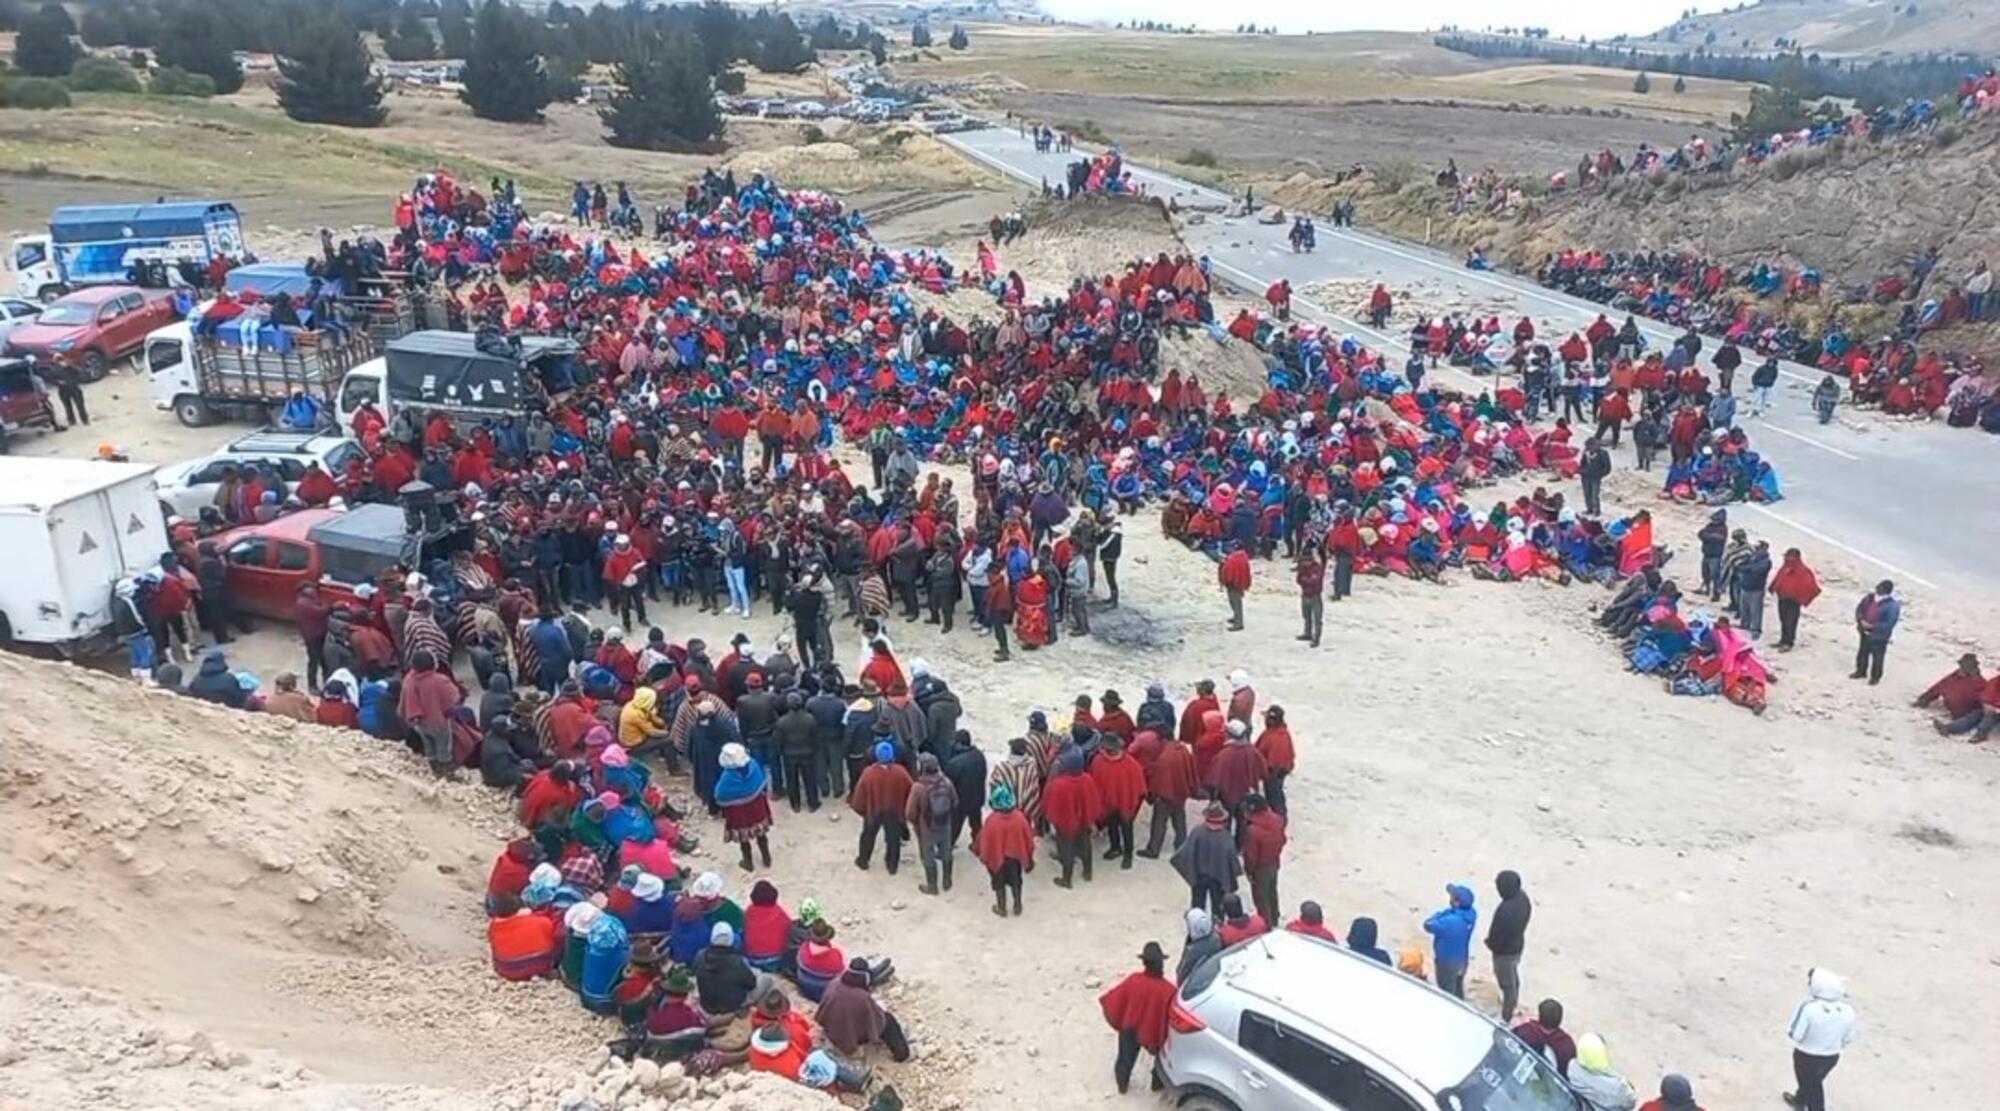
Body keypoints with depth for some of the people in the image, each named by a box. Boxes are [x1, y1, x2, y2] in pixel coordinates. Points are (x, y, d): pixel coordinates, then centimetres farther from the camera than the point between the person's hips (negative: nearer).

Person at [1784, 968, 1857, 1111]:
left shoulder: (1808, 1008, -32)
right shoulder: (1847, 1009, -14)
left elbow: (1795, 1034, -25)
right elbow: (1848, 1038, 0)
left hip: (1807, 1056, -5)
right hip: (1832, 1056, 5)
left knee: (1811, 1087, 18)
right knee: (1814, 1082, 31)